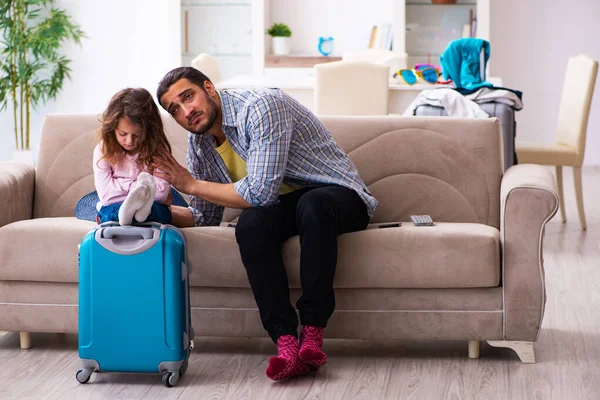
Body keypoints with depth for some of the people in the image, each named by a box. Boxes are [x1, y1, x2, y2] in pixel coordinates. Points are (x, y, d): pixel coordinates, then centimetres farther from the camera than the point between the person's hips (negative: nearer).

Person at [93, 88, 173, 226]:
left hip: (151, 210, 0)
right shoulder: (103, 150, -3)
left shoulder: (158, 150, -4)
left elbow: (161, 192, -15)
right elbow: (105, 194, -13)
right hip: (113, 209, 0)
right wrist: (138, 185, -11)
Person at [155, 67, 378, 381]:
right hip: (287, 205, 6)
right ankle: (286, 342, -37)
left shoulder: (260, 106, -22)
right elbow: (205, 217, 9)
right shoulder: (199, 143, 3)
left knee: (313, 205, -41)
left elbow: (261, 192, -29)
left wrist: (192, 185, -18)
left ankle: (312, 334, -37)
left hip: (338, 194, -5)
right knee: (250, 223, -29)